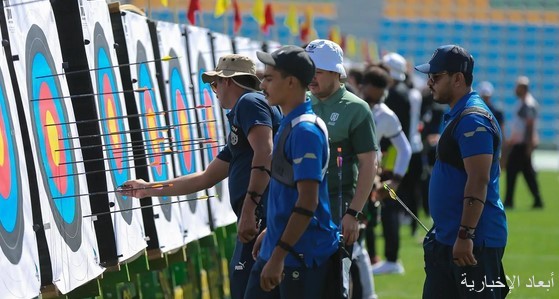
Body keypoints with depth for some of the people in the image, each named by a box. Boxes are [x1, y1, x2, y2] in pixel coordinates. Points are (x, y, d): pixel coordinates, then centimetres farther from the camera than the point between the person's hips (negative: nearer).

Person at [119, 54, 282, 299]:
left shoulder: (250, 103, -1)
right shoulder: (238, 124, 29)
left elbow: (265, 154, -18)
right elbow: (204, 179, 36)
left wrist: (249, 209, -24)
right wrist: (149, 189, 44)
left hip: (263, 217, -10)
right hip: (261, 219, 10)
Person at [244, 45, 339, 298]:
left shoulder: (305, 130, -18)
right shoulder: (288, 125, 12)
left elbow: (307, 204, -23)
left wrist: (279, 255, -24)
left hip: (302, 255, -10)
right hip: (276, 248, 10)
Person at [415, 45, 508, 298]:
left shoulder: (473, 119, -16)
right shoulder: (456, 116, 17)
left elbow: (478, 182, -23)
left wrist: (465, 235, -26)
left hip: (473, 241, -11)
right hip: (446, 239, 11)